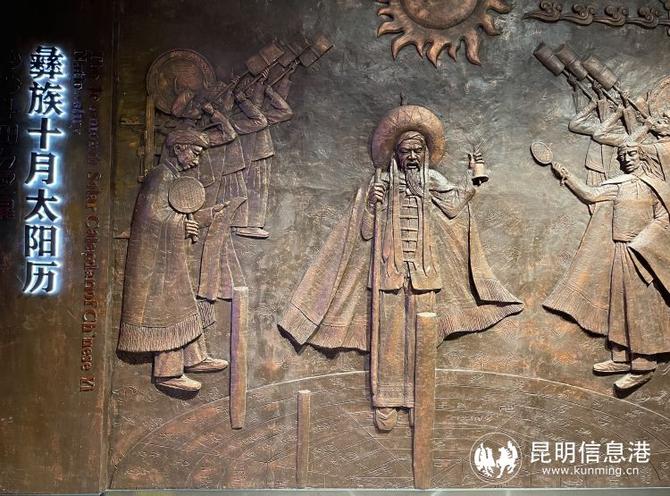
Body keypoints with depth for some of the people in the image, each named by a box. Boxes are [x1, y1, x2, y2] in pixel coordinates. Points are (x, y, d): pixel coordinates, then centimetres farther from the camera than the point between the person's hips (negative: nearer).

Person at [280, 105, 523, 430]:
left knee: (421, 339, 3)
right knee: (389, 336, -2)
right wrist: (370, 205, -13)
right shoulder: (381, 186, 4)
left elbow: (456, 207, -1)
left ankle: (420, 402, 13)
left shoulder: (433, 185, 9)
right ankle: (386, 403, 6)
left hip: (424, 275, 1)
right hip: (390, 273, -1)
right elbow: (365, 234, 2)